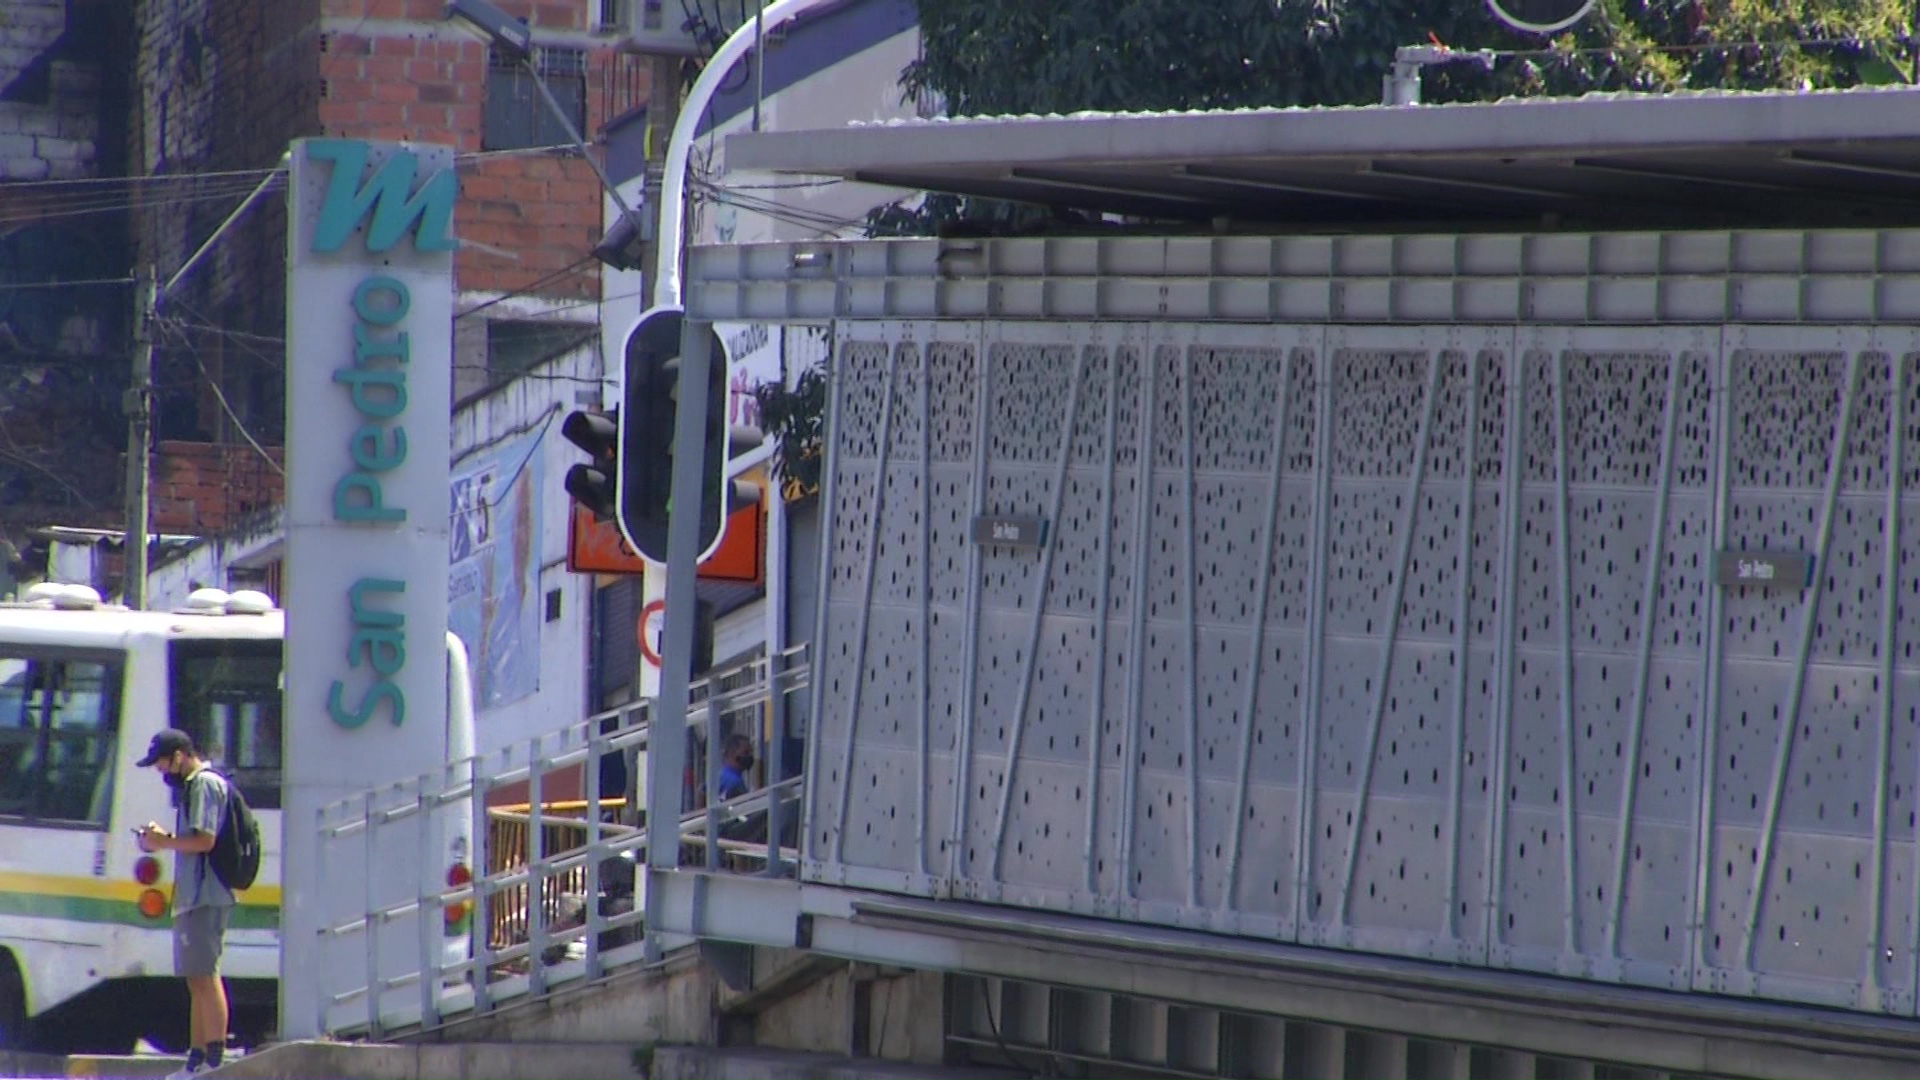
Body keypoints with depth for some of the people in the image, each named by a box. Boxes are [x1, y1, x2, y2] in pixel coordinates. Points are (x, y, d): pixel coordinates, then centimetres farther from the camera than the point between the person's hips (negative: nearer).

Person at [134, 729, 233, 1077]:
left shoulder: (205, 784, -10)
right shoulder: (191, 786, 22)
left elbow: (204, 840, -18)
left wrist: (163, 842, -7)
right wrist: (164, 837, 12)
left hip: (205, 897, -11)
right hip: (193, 897, 11)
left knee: (205, 975, -13)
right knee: (197, 979, 12)